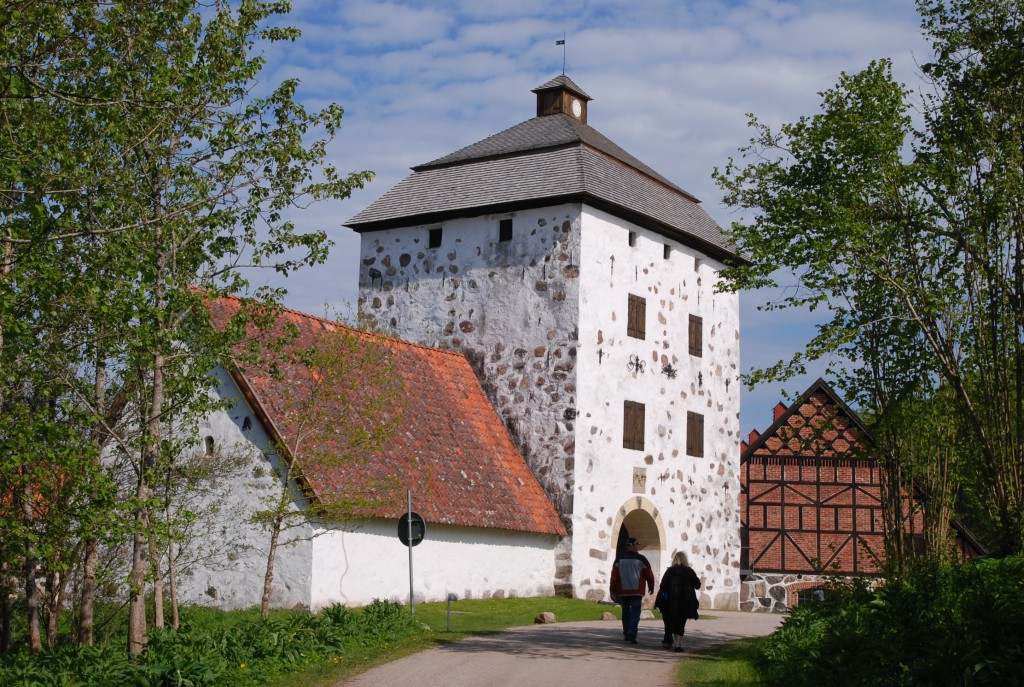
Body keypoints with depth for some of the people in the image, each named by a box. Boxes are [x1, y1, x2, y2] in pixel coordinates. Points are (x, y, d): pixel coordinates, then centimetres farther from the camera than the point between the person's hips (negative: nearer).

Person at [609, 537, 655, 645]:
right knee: (635, 612, -3)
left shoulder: (619, 560, 3)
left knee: (625, 612, 16)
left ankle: (626, 634, 21)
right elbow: (649, 575, 1)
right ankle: (632, 633, -21)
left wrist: (613, 591, 4)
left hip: (623, 592, 3)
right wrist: (651, 587, 17)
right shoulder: (641, 559, -5)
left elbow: (614, 576, 0)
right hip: (637, 592, -3)